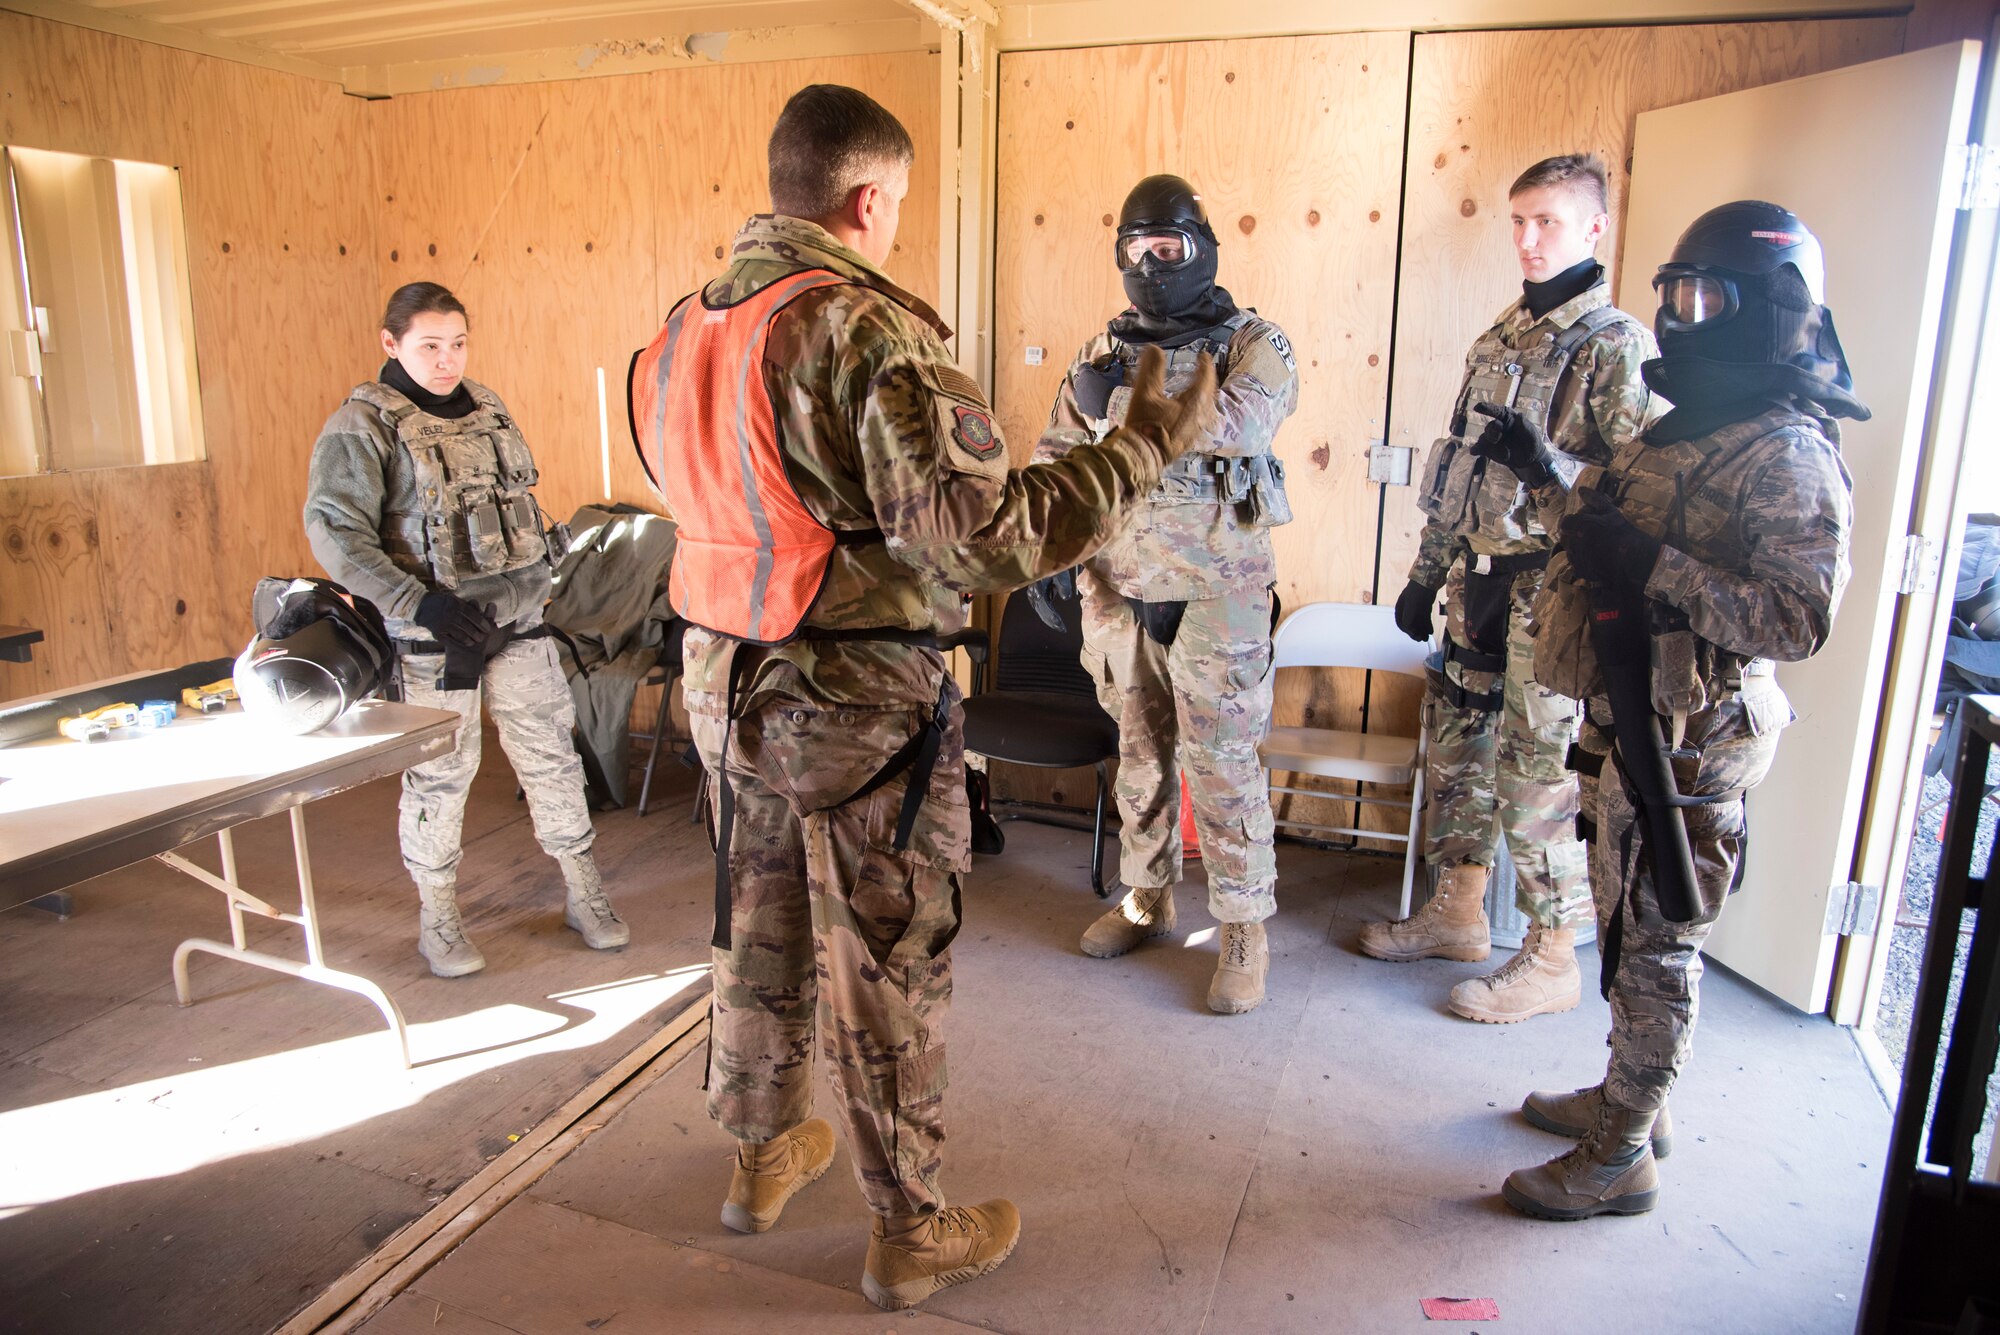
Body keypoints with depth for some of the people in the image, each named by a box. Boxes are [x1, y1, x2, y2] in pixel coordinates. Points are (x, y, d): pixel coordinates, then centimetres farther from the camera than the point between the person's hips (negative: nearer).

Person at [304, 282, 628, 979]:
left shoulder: (486, 407, 10)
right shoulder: (362, 425, -8)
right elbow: (334, 531, -15)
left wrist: (539, 582, 11)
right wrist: (421, 603, -22)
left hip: (517, 620, 5)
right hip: (435, 635, -5)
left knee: (550, 754, 9)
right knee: (440, 774, 5)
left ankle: (584, 894, 23)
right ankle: (436, 919, 23)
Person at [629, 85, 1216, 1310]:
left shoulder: (693, 326, 6)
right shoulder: (868, 328, -20)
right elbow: (983, 534, -27)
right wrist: (1149, 441, -18)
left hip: (730, 680, 8)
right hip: (858, 702, -8)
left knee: (762, 930, 23)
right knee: (890, 969, 8)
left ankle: (764, 1156, 44)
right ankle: (912, 1233, 27)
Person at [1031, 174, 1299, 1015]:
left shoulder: (1251, 343, -3)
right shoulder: (1102, 353, 10)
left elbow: (1244, 419, -25)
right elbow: (1057, 461, 10)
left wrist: (1128, 403, -22)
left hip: (1215, 595, -4)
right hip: (1120, 593, 5)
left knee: (1222, 766, -1)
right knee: (1141, 756, 15)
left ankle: (1246, 931, 13)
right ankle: (1146, 900, 31)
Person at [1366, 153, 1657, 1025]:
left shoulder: (1616, 346, -10)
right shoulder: (1500, 338, 14)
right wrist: (1425, 575, 17)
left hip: (1551, 589, -8)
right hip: (1478, 580, 8)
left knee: (1539, 772, -1)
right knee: (1456, 744, 16)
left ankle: (1552, 960, 15)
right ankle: (1459, 913, 33)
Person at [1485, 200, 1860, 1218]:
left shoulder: (1788, 455, -17)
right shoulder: (1688, 428, 13)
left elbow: (1803, 615, -25)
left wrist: (1651, 565, -31)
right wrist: (1549, 482, 19)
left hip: (1686, 741, -10)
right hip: (1636, 723, 10)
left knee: (1654, 942, 2)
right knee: (1625, 922, 20)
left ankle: (1619, 1161, 16)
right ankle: (1627, 1099, 38)